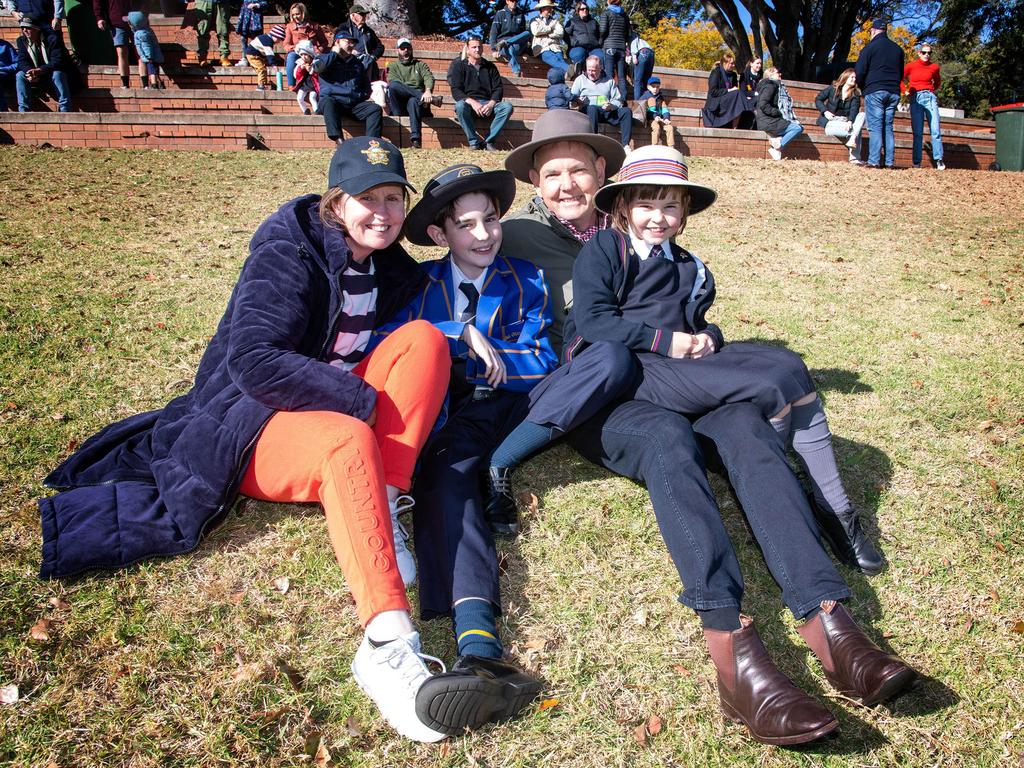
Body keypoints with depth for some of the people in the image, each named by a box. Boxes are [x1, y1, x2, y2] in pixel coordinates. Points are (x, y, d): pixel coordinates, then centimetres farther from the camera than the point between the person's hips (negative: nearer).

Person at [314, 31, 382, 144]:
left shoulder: (357, 63, 27)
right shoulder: (326, 59, 14)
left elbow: (366, 83, 35)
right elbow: (317, 67, -10)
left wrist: (363, 95, 14)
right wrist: (335, 53, 2)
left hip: (355, 104, 4)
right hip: (333, 100, -4)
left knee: (375, 109, -21)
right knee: (328, 103, -39)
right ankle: (339, 140, -51)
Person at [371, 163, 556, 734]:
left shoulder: (527, 281, 17)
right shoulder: (421, 283, 17)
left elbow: (542, 365, 5)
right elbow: (386, 344, -2)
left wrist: (470, 355, -3)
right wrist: (465, 336, -11)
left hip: (511, 407, 3)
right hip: (446, 417, -2)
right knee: (446, 472, -36)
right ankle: (479, 647, -53)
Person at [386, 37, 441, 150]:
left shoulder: (420, 65, 24)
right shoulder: (394, 67, 23)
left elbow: (429, 78, 2)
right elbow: (392, 83, 2)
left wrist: (428, 91, -25)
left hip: (417, 99, 0)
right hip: (399, 105, 1)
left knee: (413, 101, -39)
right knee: (393, 86, -30)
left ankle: (415, 138, -54)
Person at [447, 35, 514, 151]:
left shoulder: (490, 67, 18)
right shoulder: (459, 65, 8)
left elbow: (498, 89, 9)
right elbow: (455, 91, -4)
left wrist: (491, 104, -13)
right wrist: (472, 102, -22)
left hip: (487, 104, 3)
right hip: (468, 103, -3)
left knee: (507, 107, -25)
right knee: (460, 106, -38)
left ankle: (489, 142, -25)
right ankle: (474, 143, -29)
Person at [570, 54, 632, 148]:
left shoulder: (609, 81, 23)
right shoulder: (580, 79, 19)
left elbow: (618, 100, 15)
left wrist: (611, 106, -8)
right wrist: (578, 101, -13)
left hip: (608, 112, 3)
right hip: (587, 111, -3)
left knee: (626, 111, -23)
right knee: (592, 108, -39)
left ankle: (625, 145, -30)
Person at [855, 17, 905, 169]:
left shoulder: (870, 47, -3)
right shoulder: (897, 49, 16)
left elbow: (859, 72, -7)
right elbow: (901, 74, 21)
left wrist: (863, 88, 9)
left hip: (874, 92, -5)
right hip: (893, 92, 5)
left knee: (875, 127, -7)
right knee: (889, 127, 7)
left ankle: (874, 160, -14)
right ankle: (890, 161, 2)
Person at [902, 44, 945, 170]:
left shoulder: (934, 67, 9)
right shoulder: (911, 66, 3)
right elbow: (899, 79, 12)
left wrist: (933, 90, 13)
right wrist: (905, 91, 4)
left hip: (930, 97, 1)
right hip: (916, 98, -1)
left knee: (936, 130, -7)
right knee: (917, 132, -2)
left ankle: (939, 161, -7)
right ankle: (916, 163, 1)